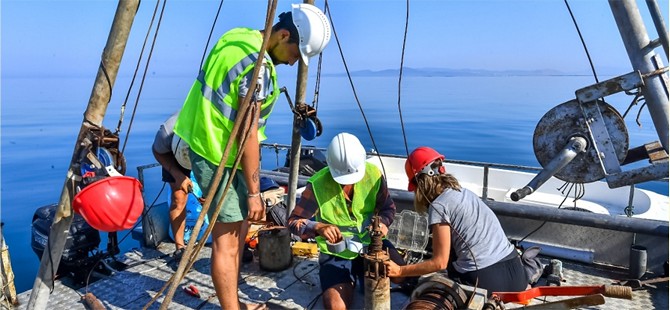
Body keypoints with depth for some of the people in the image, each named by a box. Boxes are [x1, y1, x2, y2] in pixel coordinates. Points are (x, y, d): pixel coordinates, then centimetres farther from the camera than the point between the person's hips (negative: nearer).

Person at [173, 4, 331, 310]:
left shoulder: (238, 36, 7)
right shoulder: (259, 65, -22)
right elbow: (247, 134, -22)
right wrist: (254, 192, -15)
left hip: (204, 141, 10)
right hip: (219, 154, -10)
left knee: (235, 228, 17)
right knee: (227, 239, -1)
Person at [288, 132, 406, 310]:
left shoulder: (373, 173, -11)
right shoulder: (317, 184, -19)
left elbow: (388, 208, 3)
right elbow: (294, 222, -14)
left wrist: (383, 222, -20)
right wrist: (318, 227, -33)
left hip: (371, 243, 2)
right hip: (336, 253, -1)